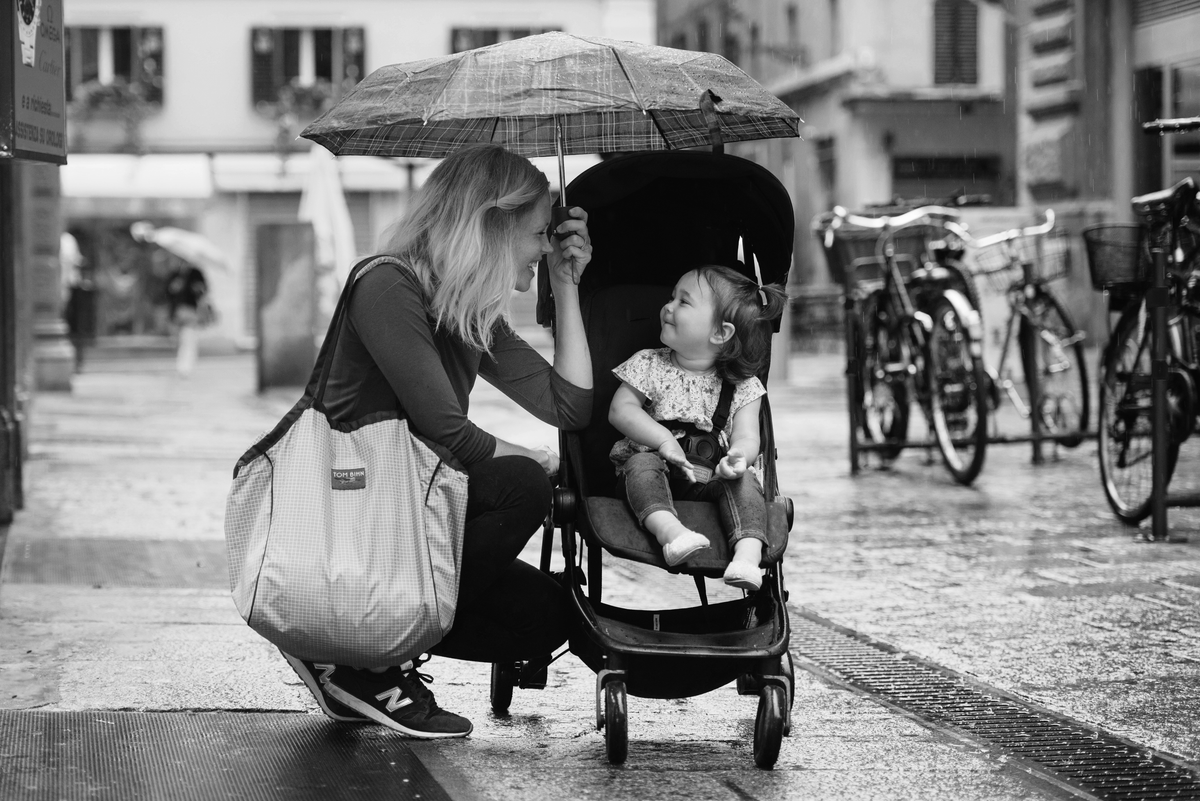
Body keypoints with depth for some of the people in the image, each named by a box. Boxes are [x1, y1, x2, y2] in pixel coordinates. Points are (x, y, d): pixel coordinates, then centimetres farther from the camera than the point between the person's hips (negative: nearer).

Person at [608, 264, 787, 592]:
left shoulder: (742, 386, 2)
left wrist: (738, 455, -32)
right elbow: (621, 409, -4)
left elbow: (746, 437, -5)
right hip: (658, 466, 0)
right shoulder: (649, 365, 4)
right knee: (642, 463, -31)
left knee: (743, 480, -26)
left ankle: (748, 554, -45)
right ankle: (669, 529, -56)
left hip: (708, 478, 0)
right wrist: (663, 439, -20)